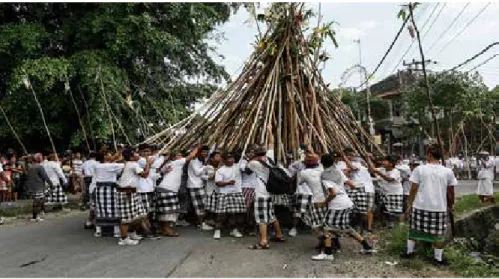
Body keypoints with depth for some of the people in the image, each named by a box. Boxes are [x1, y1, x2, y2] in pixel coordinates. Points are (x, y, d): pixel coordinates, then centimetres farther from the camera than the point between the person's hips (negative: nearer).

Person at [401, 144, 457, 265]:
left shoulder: (420, 169, -6)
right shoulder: (448, 172, -1)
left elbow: (414, 189, -5)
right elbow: (450, 192, 6)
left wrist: (409, 205, 3)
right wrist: (451, 205, 23)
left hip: (420, 206, 0)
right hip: (440, 208, 1)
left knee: (414, 229, 16)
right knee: (438, 233, 11)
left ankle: (409, 252, 27)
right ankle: (438, 258, 19)